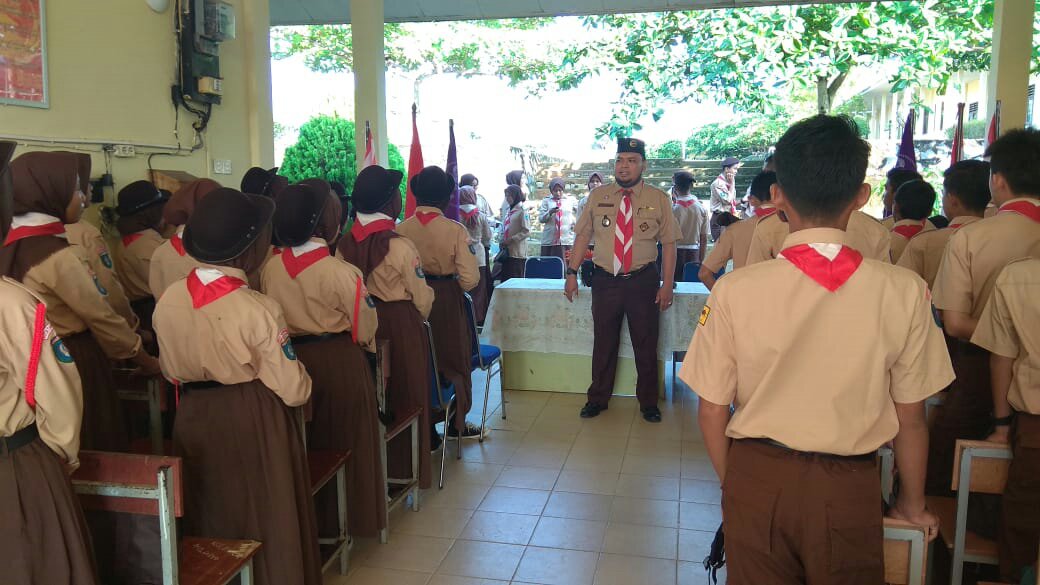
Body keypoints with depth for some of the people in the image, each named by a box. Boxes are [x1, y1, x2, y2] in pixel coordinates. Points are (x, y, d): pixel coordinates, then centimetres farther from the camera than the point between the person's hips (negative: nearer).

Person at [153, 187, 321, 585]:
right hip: (254, 424, -5)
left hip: (193, 419, 5)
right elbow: (294, 391, -16)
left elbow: (171, 372, 9)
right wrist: (302, 383, 5)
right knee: (263, 518, 12)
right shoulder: (259, 309, -22)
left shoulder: (168, 301, -6)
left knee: (208, 518, 23)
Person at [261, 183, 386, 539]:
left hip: (292, 360, 5)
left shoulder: (271, 268, -6)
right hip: (340, 363, -4)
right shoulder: (341, 272, -20)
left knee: (304, 441, 19)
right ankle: (349, 518, 25)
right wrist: (366, 346, 11)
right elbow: (365, 326, -10)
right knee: (344, 440, 13)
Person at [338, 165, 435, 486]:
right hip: (401, 327, -5)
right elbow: (422, 297, -12)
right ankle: (404, 469, 22)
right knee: (405, 396, 11)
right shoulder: (400, 245, -19)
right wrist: (419, 318, 9)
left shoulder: (344, 245, -5)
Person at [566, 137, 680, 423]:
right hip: (605, 280, 1)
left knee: (646, 344, 10)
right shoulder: (598, 196, 3)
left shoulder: (659, 199, -1)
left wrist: (667, 284, -6)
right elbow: (583, 236, 6)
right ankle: (598, 398, 29)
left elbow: (669, 243, -1)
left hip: (643, 281, -1)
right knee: (603, 342, 11)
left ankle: (648, 402, 28)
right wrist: (572, 273, 0)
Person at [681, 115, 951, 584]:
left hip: (756, 480, 0)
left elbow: (712, 412, -7)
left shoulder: (735, 291, -15)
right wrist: (912, 503, 14)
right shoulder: (904, 292, -12)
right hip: (849, 490, 1)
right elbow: (910, 419, -3)